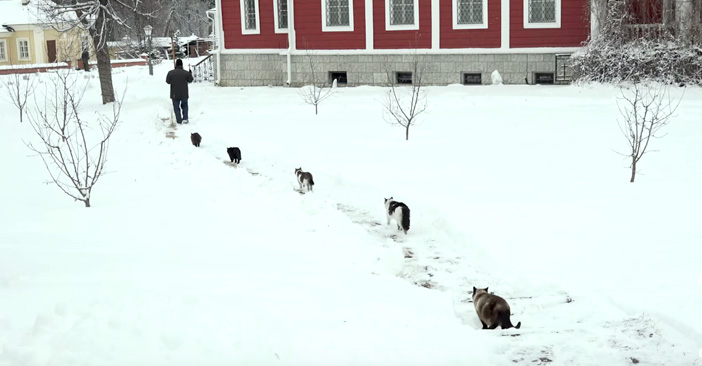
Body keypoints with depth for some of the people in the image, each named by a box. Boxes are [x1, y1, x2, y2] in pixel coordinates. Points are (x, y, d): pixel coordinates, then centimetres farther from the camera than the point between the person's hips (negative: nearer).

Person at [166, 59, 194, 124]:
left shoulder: (171, 73, -10)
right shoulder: (186, 73, -11)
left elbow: (168, 81, 1)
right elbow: (190, 80, 5)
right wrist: (190, 74, 20)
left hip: (175, 94, 0)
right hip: (184, 94, 0)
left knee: (176, 107, 11)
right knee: (184, 106, 20)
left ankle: (179, 121, 9)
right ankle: (185, 119, 13)